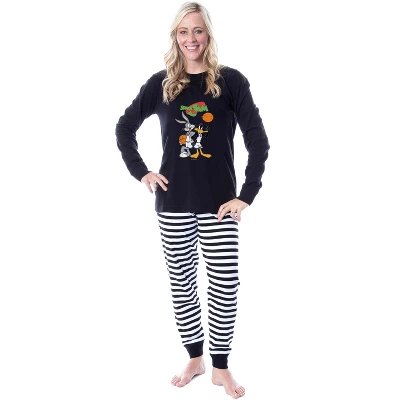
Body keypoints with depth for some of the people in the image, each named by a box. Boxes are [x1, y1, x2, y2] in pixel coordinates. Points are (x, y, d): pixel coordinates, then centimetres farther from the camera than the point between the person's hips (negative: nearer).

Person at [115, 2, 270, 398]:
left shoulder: (230, 80, -2)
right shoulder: (161, 83, 5)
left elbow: (258, 141, -4)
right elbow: (124, 128, 14)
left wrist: (247, 196, -10)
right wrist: (141, 172, 4)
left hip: (219, 203, -2)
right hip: (173, 203, 2)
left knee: (224, 286, 0)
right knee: (181, 283, 10)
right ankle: (194, 359, 30)